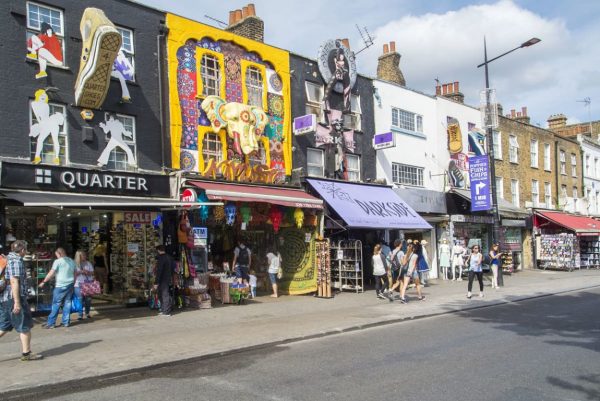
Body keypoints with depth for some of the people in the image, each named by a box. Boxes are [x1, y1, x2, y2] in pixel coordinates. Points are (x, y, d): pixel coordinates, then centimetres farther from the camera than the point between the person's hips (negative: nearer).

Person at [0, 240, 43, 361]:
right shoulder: (16, 261, -14)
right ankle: (26, 353, 10)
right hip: (14, 298, -9)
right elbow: (14, 282, -21)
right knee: (25, 327, 3)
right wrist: (17, 303, -22)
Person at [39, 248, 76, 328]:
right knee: (67, 303, 9)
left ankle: (50, 323, 2)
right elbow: (75, 274, 17)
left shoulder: (58, 261, -7)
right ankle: (66, 322, 11)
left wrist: (43, 282, -4)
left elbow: (51, 273, -11)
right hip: (70, 285, 6)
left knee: (56, 304, -1)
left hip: (60, 285, -6)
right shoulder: (72, 261, 12)